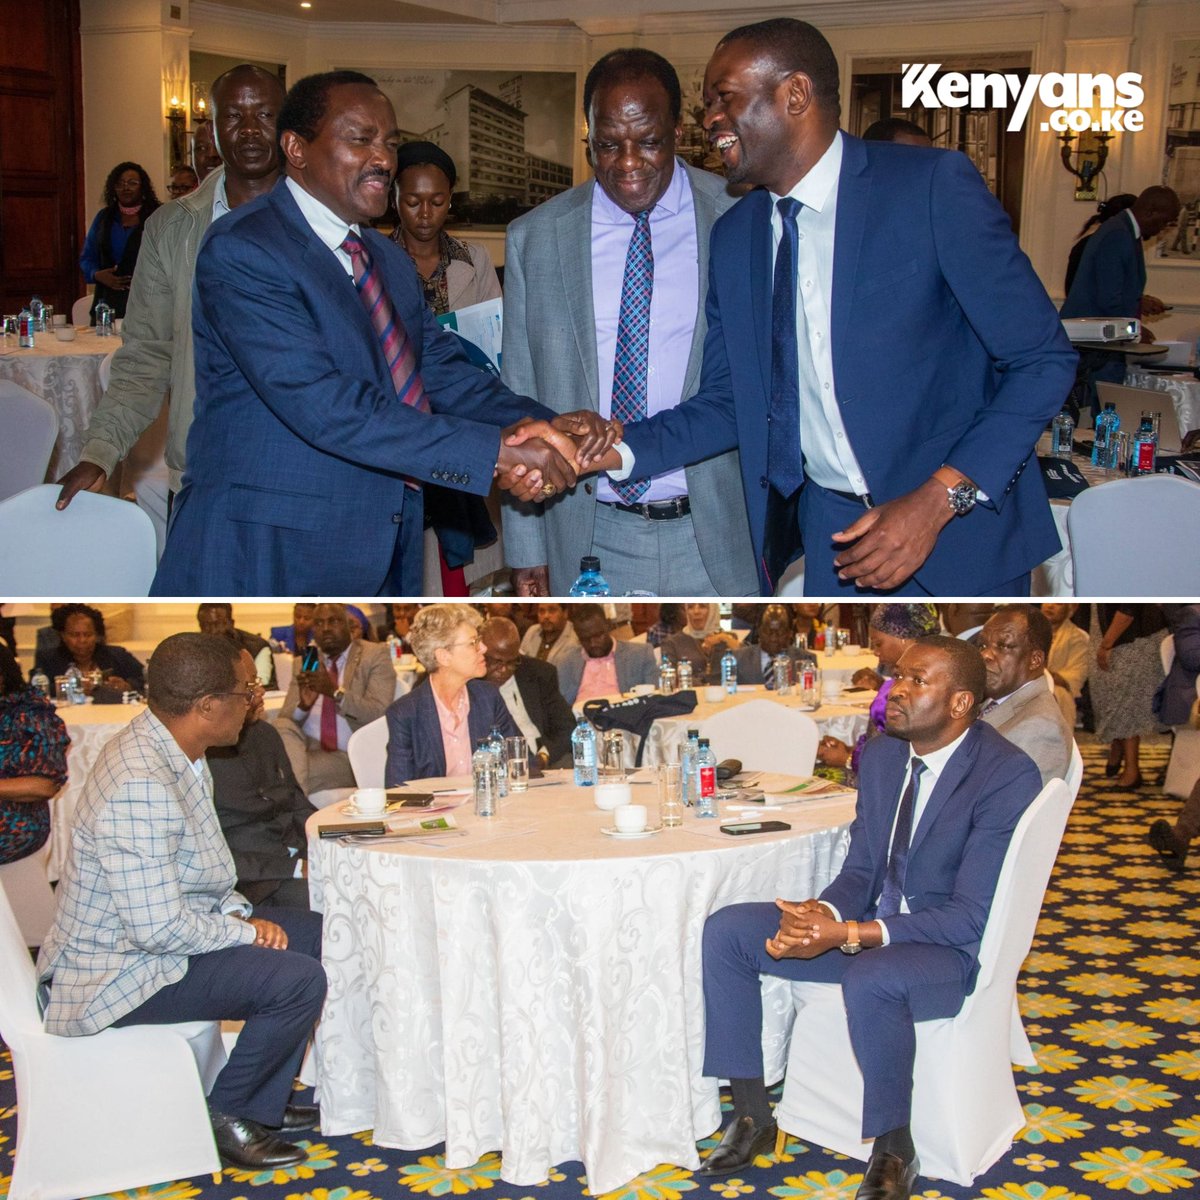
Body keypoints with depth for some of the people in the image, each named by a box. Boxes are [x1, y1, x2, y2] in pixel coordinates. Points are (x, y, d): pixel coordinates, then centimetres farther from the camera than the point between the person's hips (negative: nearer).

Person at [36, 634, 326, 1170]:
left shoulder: (171, 752, 3)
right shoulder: (139, 787, -30)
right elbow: (160, 930, -30)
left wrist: (240, 912, 2)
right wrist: (246, 931, -15)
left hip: (157, 928, 11)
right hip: (118, 972, -11)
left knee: (318, 935, 9)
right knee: (298, 979, -22)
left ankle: (263, 1103, 17)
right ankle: (224, 1115, 0)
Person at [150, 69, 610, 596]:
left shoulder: (389, 261, 15)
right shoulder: (241, 251, -15)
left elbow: (443, 371, 6)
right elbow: (322, 404, -25)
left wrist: (546, 426, -14)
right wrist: (496, 451, -27)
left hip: (381, 554, 8)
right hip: (263, 560, -8)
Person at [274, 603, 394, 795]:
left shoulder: (375, 655, 4)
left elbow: (379, 714, -10)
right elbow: (284, 719, 9)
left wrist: (335, 692, -21)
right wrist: (303, 705, -13)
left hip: (350, 758, -5)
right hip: (307, 748, 5)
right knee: (281, 727, -27)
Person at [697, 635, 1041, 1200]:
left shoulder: (1009, 776, -20)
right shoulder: (881, 755, 4)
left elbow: (971, 916, -22)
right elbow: (861, 868, 8)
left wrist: (849, 934, -29)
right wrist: (824, 913, -17)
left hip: (954, 947, -7)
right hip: (872, 924, 7)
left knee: (870, 979, -39)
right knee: (726, 931, -7)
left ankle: (894, 1150, -14)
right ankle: (752, 1116, 2)